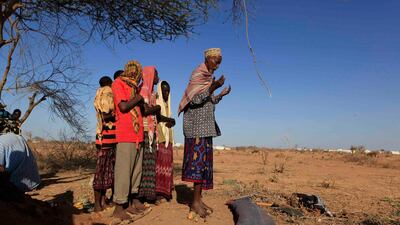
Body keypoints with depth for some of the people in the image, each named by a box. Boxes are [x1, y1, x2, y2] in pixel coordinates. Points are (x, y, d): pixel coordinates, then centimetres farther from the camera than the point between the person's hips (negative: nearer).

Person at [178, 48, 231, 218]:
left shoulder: (208, 77, 18)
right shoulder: (198, 74, -6)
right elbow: (194, 99, -19)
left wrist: (221, 95, 14)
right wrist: (213, 88, -27)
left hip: (205, 124, 9)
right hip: (196, 123, -9)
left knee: (204, 158, 6)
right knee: (198, 157, -12)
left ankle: (198, 198, 11)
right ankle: (195, 202, -8)